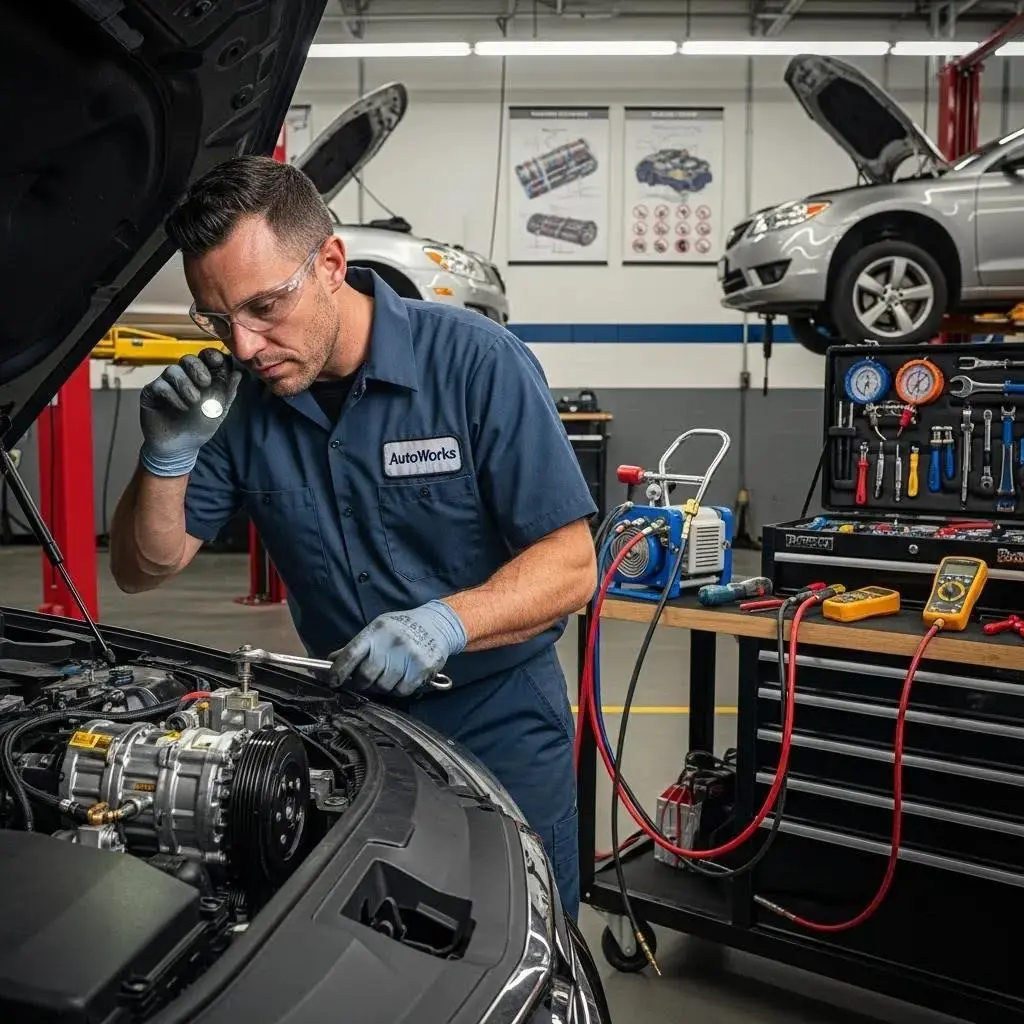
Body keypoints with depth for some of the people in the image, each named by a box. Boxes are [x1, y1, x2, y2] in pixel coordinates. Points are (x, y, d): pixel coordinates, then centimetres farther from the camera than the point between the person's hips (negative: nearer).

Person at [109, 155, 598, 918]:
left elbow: (571, 566, -17)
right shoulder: (242, 397, -6)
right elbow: (145, 570, -1)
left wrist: (448, 623, -34)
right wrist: (168, 454, -19)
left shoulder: (479, 363, -18)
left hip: (498, 722, -3)